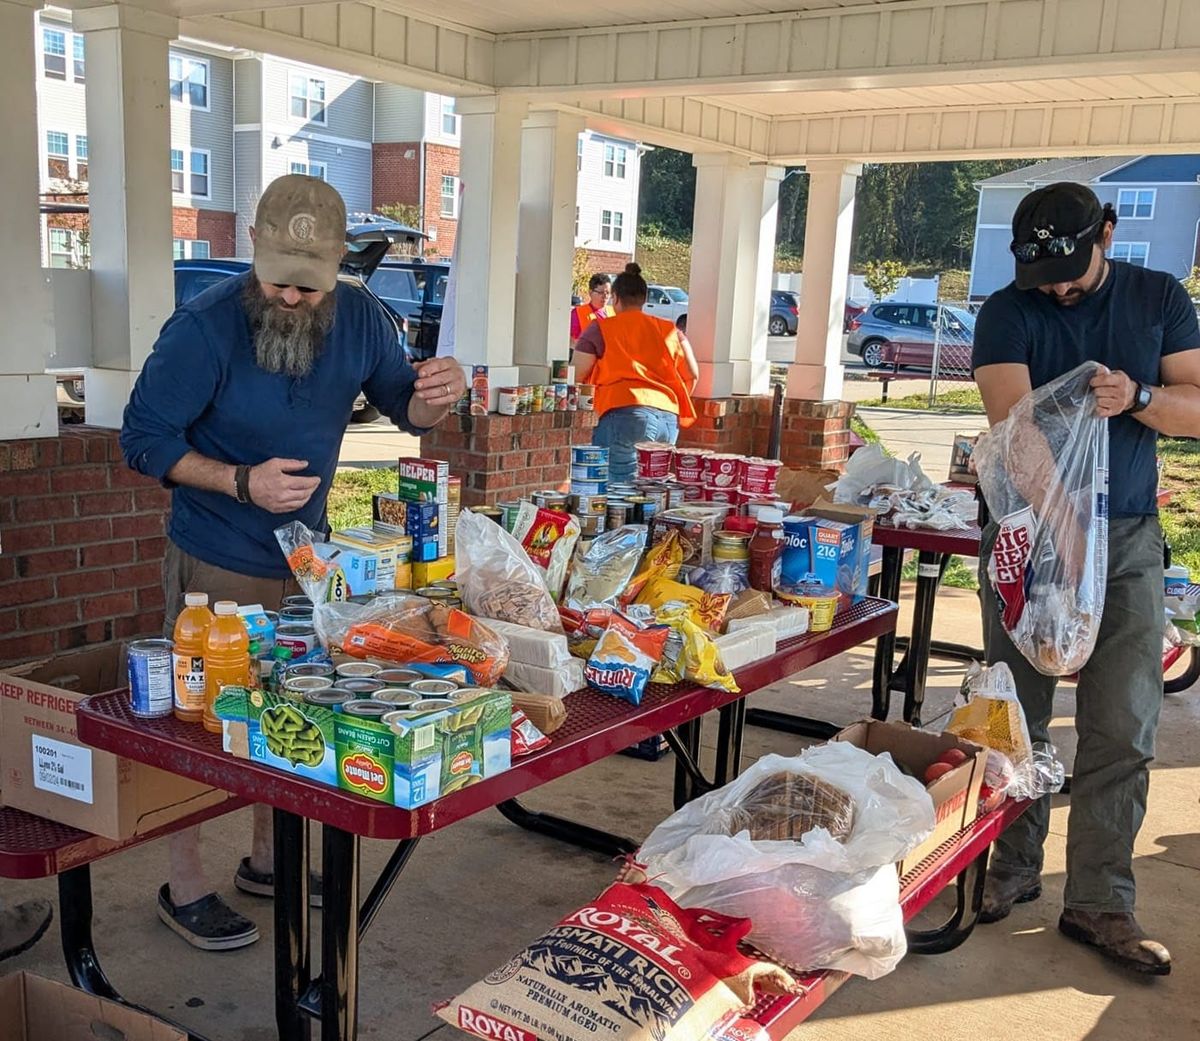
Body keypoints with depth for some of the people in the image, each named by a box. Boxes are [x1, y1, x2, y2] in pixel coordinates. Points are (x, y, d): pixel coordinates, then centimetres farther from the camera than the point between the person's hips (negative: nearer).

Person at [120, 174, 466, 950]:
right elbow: (145, 439, -15)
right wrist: (243, 483, -29)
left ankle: (269, 859, 35)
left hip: (307, 555, 5)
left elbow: (402, 405, 5)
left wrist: (434, 397, -20)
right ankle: (185, 889, 22)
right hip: (216, 566, -5)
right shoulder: (204, 328, -21)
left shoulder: (356, 318, -7)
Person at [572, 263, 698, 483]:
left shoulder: (601, 329, 8)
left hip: (625, 415, -5)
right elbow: (692, 375, 19)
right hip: (669, 419, 5)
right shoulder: (670, 331, 19)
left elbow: (576, 377, 6)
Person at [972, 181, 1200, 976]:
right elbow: (1012, 411, -19)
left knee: (1123, 728, -2)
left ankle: (1099, 902, 7)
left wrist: (1136, 397, -21)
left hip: (1126, 538, 1)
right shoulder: (1008, 312, -3)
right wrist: (1037, 473, -39)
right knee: (1019, 715, 7)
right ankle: (1015, 867, 24)